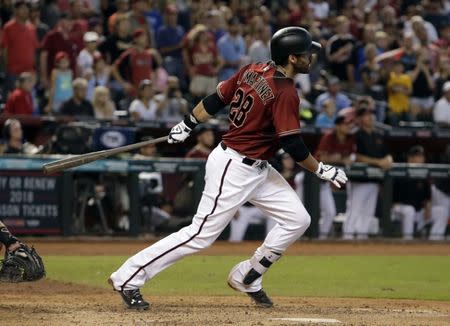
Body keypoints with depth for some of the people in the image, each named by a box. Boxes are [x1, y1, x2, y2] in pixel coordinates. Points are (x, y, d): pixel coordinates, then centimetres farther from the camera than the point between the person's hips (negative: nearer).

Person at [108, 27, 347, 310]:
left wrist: (187, 124, 20)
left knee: (297, 220, 7)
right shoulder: (285, 93, -22)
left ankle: (247, 279, 16)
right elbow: (293, 146, -21)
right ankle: (128, 278, 0)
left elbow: (215, 100, 10)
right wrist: (322, 170, -9)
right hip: (234, 169, -10)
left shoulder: (253, 71, 3)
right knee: (202, 234, -6)